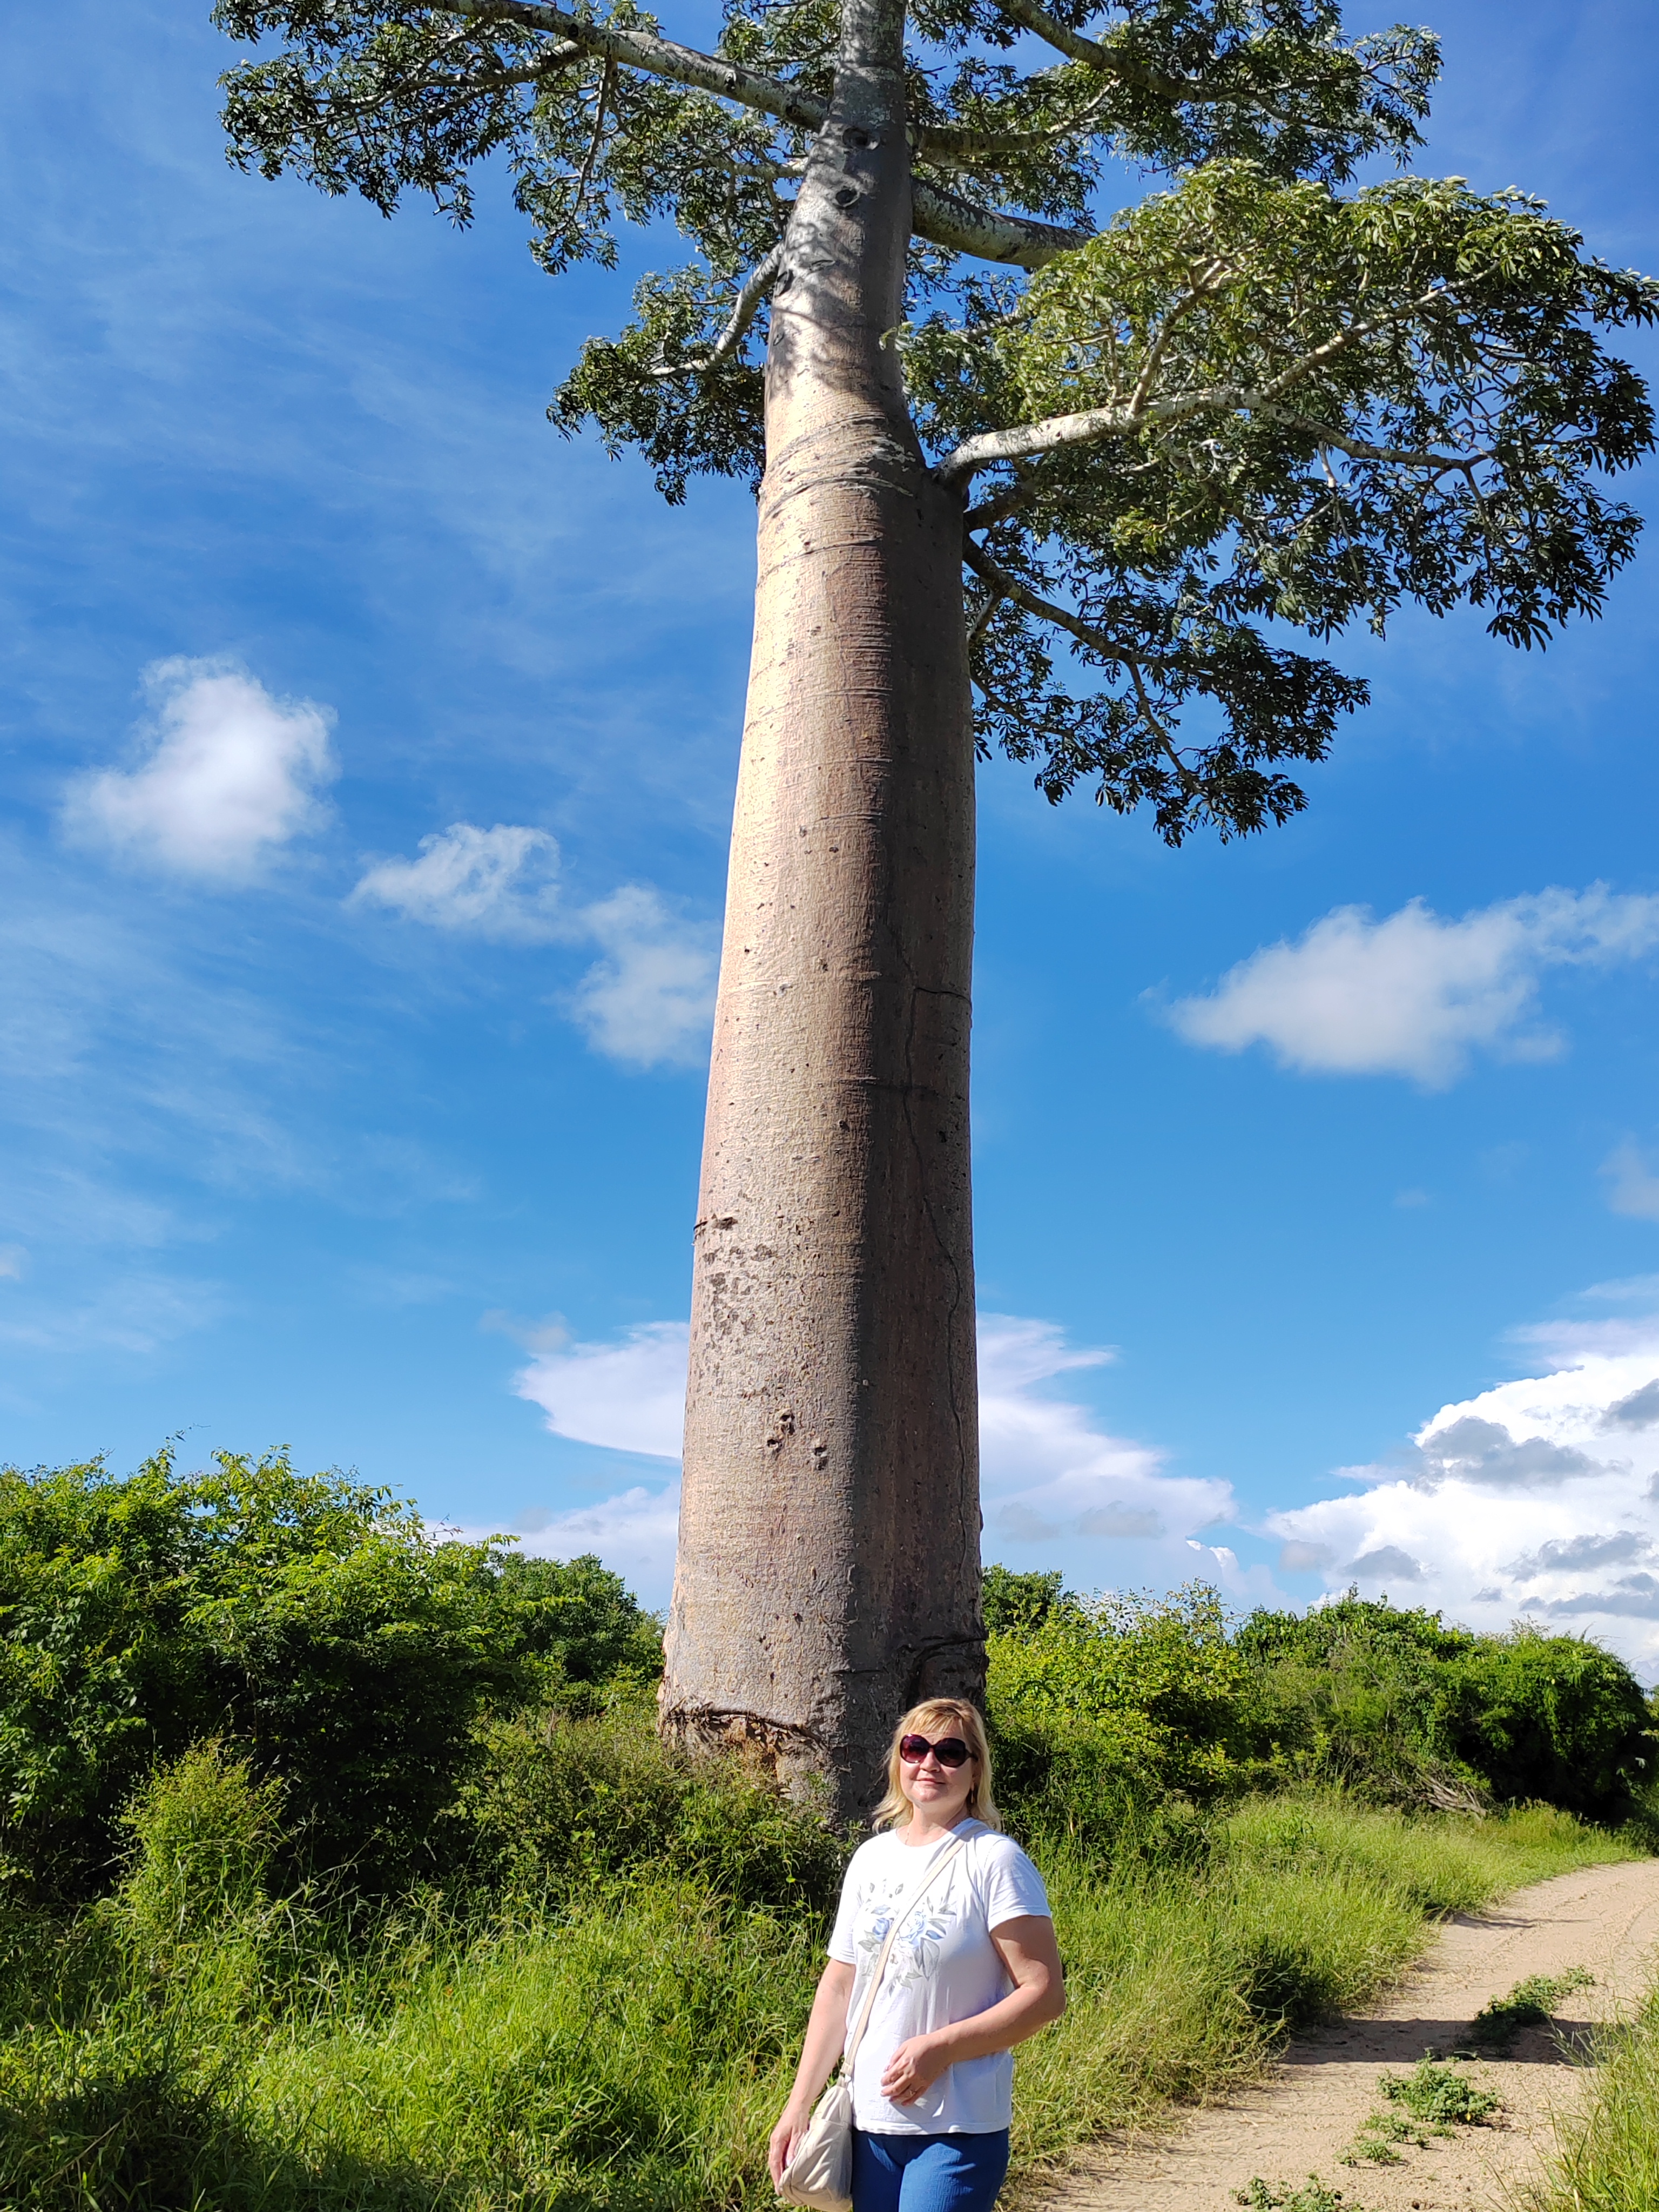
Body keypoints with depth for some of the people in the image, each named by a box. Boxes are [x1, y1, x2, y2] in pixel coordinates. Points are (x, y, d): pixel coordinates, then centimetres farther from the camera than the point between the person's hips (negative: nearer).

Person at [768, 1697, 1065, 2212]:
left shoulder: (995, 1861, -10)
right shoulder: (871, 1859, 8)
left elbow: (1044, 1994, -13)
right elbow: (839, 1987, 12)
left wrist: (939, 2048, -18)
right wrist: (799, 2104, 8)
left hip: (958, 2130, -5)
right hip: (870, 2119, 5)